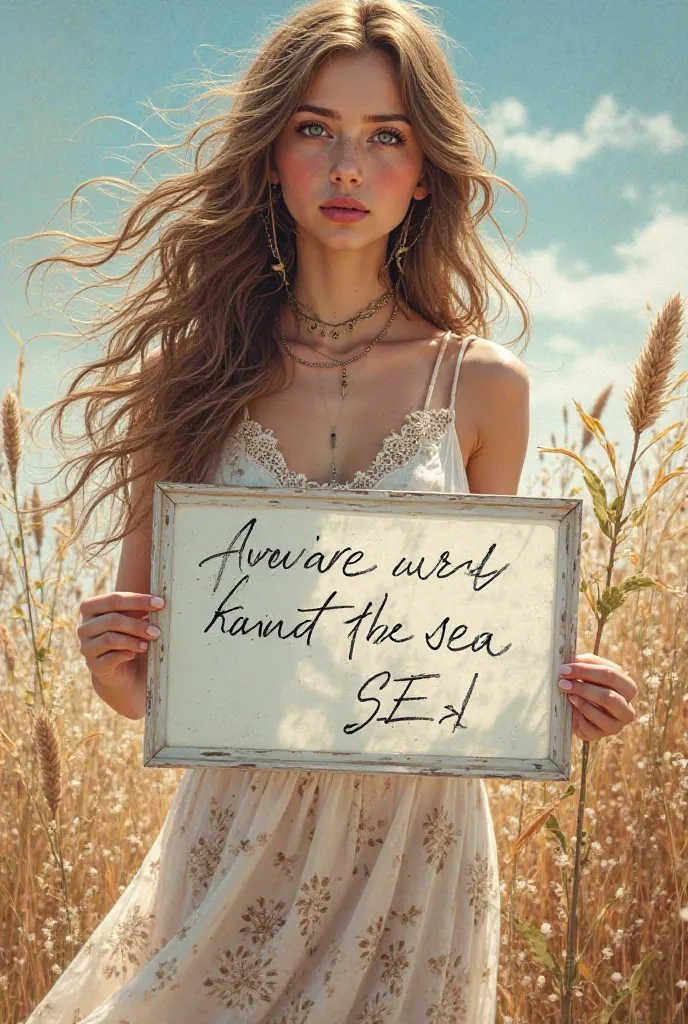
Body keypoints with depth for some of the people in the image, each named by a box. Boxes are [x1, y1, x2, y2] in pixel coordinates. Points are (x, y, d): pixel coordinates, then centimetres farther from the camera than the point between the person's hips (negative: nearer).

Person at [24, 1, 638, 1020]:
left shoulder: (483, 385, -2)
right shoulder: (190, 377, -2)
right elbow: (142, 689, 5)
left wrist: (562, 689, -9)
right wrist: (110, 659, -16)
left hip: (414, 836, 0)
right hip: (237, 839, 0)